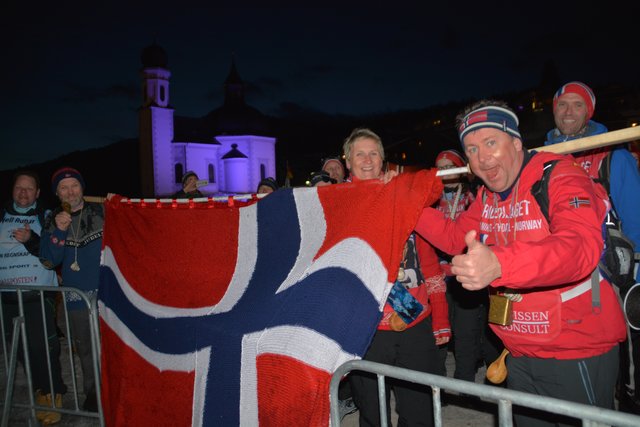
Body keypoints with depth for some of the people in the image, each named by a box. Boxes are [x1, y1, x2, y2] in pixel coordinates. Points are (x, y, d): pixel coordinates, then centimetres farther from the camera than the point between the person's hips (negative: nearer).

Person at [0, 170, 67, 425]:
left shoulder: (46, 217, 5)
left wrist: (31, 240, -19)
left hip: (39, 294, -3)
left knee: (44, 346, -5)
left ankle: (52, 395, 8)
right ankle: (40, 390, 21)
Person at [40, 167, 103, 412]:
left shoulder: (101, 212, -2)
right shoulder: (53, 221, 5)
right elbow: (50, 259, -5)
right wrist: (59, 231, -17)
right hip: (76, 297, 3)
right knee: (84, 348, 15)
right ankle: (92, 392, 33)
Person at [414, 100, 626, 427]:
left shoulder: (560, 177, -19)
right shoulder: (487, 197, 5)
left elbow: (581, 248, -37)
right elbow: (455, 237, 16)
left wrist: (498, 265, -53)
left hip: (578, 354, -7)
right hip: (520, 354, 8)